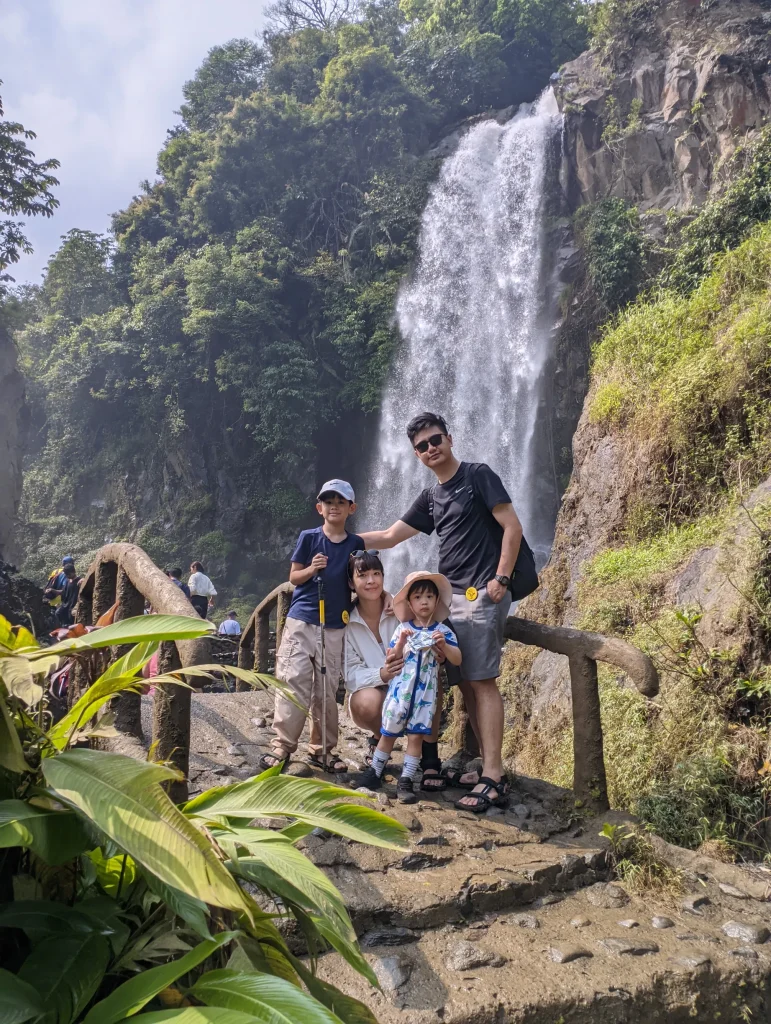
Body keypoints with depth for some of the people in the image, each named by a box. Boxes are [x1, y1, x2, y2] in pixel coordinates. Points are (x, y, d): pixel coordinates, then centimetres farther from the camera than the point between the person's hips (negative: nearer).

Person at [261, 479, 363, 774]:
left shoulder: (356, 544, 6)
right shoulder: (308, 538, 0)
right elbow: (293, 577, 1)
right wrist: (312, 569, -17)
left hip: (335, 627, 2)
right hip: (301, 621, -2)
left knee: (327, 690, 8)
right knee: (293, 683, -6)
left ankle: (322, 749, 18)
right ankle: (282, 746, 3)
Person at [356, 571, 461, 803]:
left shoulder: (443, 631, -1)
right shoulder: (402, 629, 0)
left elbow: (457, 660, -6)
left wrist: (444, 645, -24)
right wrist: (401, 641, -17)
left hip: (425, 692, 0)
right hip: (400, 688, 1)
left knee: (416, 736, 0)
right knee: (388, 732, 8)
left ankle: (406, 781, 8)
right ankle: (374, 772, 24)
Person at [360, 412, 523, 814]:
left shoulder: (477, 475, -2)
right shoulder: (430, 497, 17)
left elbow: (512, 527, -8)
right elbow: (390, 536, 20)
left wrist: (501, 577, -15)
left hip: (481, 595, -7)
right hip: (451, 596, 7)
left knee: (482, 681, -10)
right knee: (465, 683, 6)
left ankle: (494, 780, -8)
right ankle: (488, 766, 13)